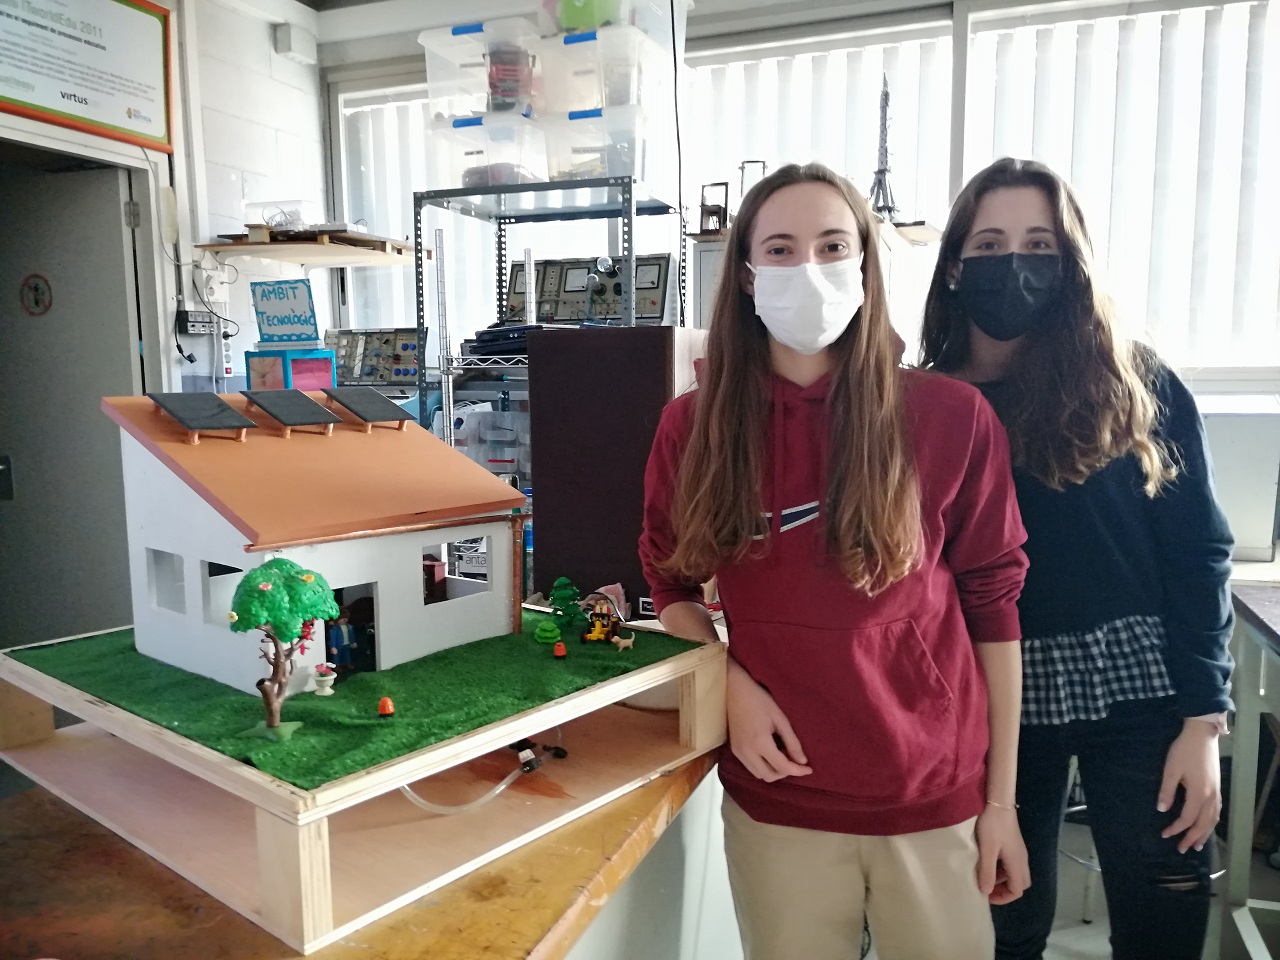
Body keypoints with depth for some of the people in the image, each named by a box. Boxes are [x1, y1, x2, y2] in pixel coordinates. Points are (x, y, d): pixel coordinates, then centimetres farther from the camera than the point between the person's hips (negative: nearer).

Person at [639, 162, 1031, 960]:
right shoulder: (695, 426, -3)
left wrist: (1001, 800, -1)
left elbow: (994, 605, -3)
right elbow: (672, 585, 8)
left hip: (938, 799, 0)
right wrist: (733, 686, -9)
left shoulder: (953, 417, -8)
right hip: (777, 800, 1)